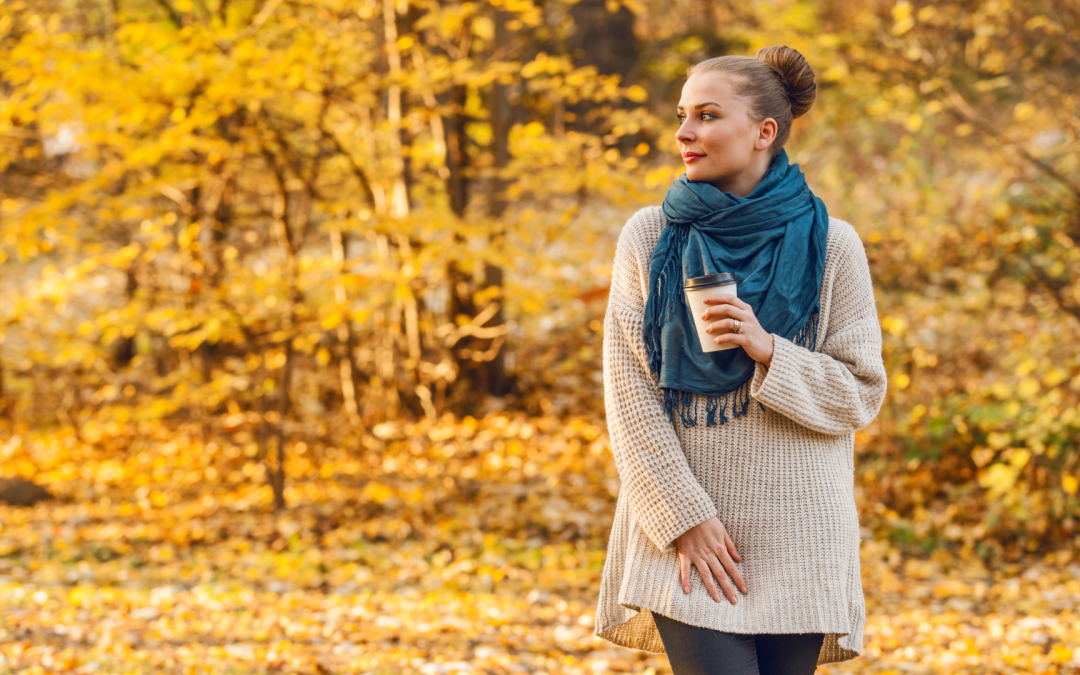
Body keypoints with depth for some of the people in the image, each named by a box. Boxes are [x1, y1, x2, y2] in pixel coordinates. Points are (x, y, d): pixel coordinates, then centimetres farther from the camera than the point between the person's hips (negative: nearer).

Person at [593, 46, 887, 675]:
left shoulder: (830, 245, 1)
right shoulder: (649, 236, 3)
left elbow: (862, 393, 2)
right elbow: (629, 393, -1)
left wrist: (768, 352, -16)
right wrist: (685, 517, -9)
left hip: (796, 544, 0)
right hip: (682, 534, 0)